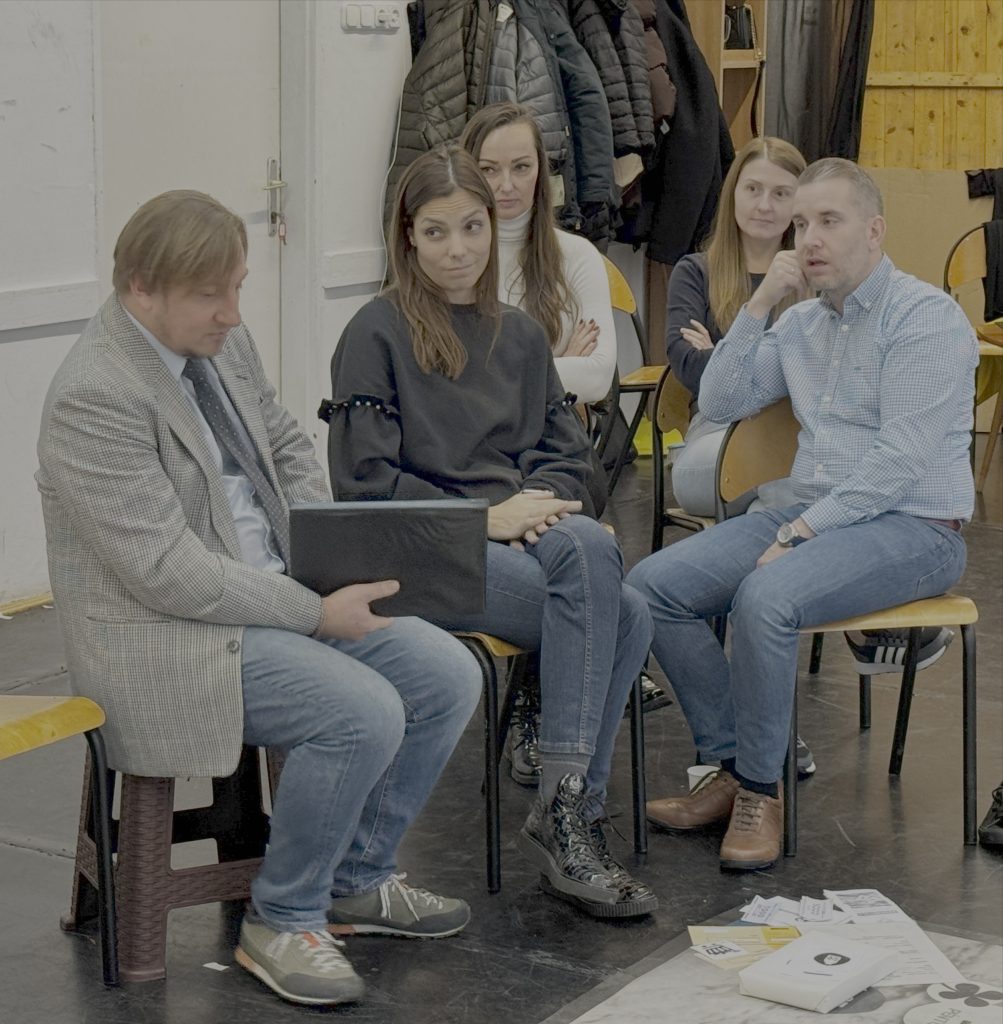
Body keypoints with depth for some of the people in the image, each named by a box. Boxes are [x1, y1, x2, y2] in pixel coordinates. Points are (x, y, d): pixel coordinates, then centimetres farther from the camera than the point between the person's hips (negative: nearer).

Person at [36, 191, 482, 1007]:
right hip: (163, 635, -9)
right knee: (362, 713, -26)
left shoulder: (224, 342, 5)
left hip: (275, 594, 9)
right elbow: (169, 572, -25)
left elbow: (290, 451, 19)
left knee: (447, 677, -2)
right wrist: (317, 612, -21)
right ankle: (281, 923, -5)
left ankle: (359, 880, 16)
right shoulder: (94, 398, -22)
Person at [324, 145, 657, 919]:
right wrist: (483, 516, -13)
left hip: (525, 538, 5)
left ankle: (568, 811, -25)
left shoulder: (520, 335, 19)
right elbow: (363, 481, -7)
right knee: (607, 604, -30)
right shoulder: (377, 334, 0)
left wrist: (542, 507, -7)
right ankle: (570, 814, -25)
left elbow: (569, 455, 17)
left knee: (629, 617, -29)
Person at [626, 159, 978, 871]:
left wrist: (802, 533, -21)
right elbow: (720, 403, 13)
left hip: (912, 527, -8)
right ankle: (730, 764, -2)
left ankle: (760, 787, -15)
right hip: (816, 514, 8)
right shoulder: (803, 323, 16)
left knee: (766, 595, -34)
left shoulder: (927, 318, -9)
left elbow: (901, 460, -17)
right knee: (654, 584, -9)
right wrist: (759, 305, 4)